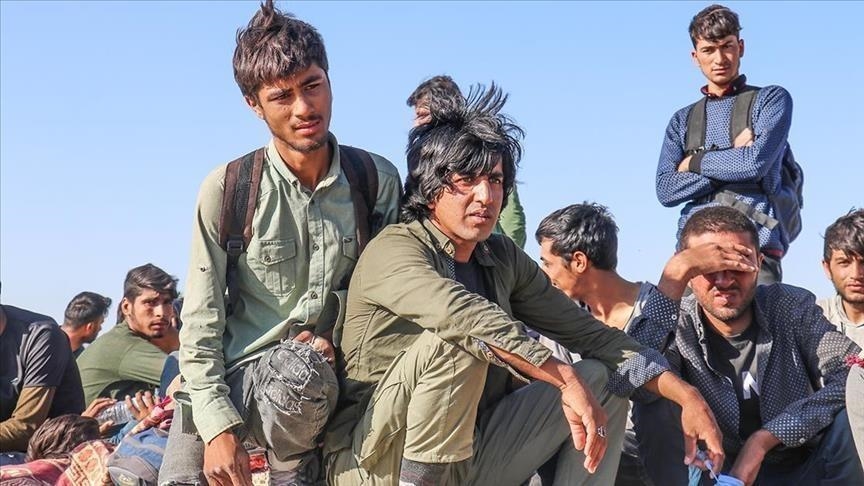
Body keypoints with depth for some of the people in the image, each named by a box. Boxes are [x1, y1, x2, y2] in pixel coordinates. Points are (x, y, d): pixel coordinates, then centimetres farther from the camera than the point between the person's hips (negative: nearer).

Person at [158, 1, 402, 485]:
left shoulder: (377, 180, -2)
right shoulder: (227, 189, -7)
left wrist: (340, 337, -11)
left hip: (319, 383, 0)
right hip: (235, 376, 0)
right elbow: (201, 322, -6)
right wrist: (219, 427, -14)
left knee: (300, 368, -34)